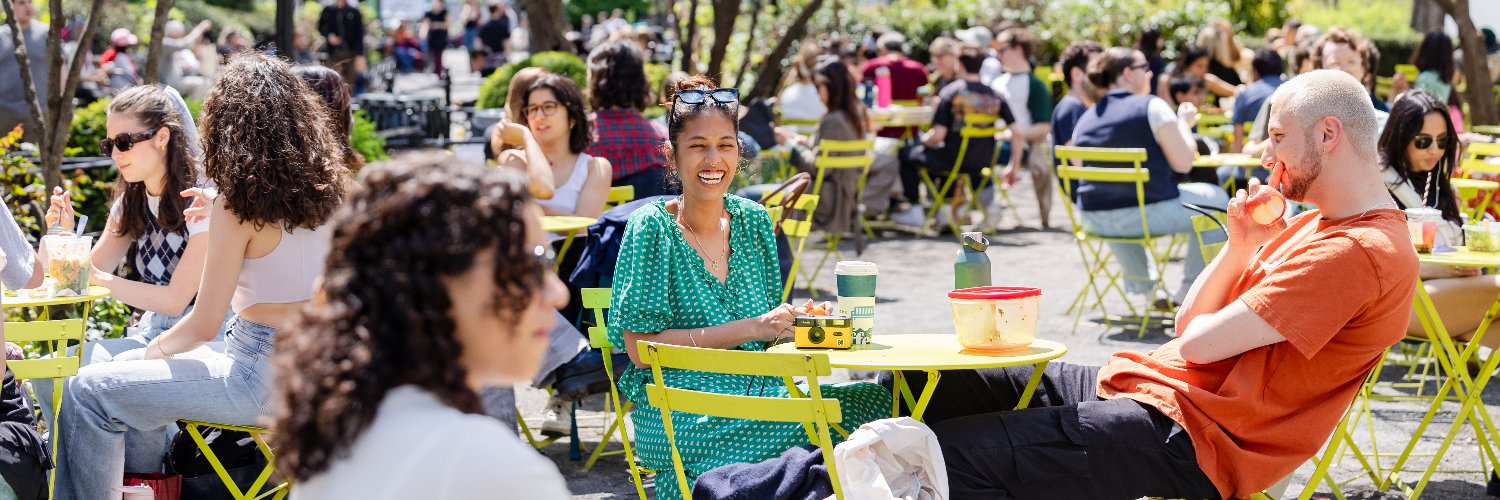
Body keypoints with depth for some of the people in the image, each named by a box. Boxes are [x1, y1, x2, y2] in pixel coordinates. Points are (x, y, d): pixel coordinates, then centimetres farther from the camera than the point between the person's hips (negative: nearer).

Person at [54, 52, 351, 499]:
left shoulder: (236, 206, -18)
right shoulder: (325, 187, 2)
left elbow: (203, 325, -14)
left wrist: (159, 348, 5)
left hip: (262, 381, -8)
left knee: (87, 392, -4)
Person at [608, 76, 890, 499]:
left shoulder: (753, 221, 11)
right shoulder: (652, 228, -5)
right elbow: (641, 348, -12)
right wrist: (751, 328, -16)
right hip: (677, 411, -6)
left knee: (873, 399, -20)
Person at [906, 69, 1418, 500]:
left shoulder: (1360, 252, -14)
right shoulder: (1311, 226, 19)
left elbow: (1200, 341, -17)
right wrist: (1241, 244, 1)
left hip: (1187, 437, -11)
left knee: (953, 458, -26)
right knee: (924, 384, 5)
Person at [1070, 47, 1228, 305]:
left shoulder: (1085, 119, 7)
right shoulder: (1152, 106, -9)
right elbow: (1183, 163, -10)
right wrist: (1184, 122, 7)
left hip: (1094, 221, 6)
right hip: (1147, 214, -6)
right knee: (1216, 198, 18)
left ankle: (1144, 288, 42)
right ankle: (1190, 292, 20)